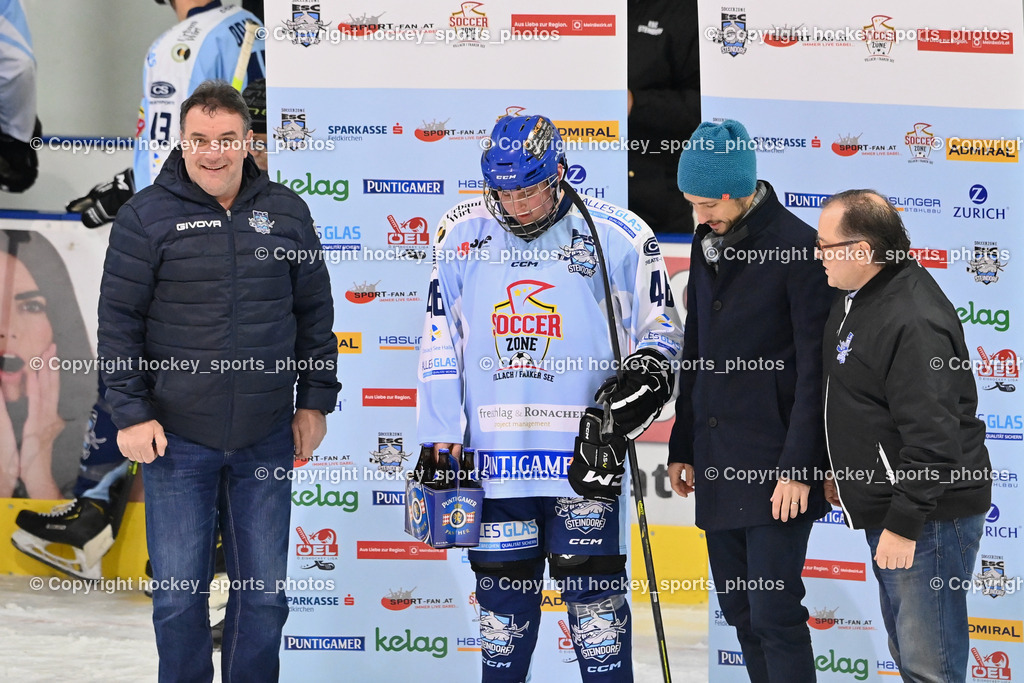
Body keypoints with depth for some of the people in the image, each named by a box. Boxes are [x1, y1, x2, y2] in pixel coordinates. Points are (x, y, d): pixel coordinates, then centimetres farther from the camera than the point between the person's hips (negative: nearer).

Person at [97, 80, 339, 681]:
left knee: (265, 592, 8)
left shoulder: (286, 212, 5)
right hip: (176, 441, -2)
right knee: (178, 594, 3)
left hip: (266, 441, 2)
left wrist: (316, 401, 9)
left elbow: (315, 312, 12)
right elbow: (119, 320, -2)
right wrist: (131, 414, -7)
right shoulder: (147, 216, -4)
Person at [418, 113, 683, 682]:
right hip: (493, 451, 2)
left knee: (594, 592, 0)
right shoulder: (463, 236, 4)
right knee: (503, 590, 9)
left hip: (584, 452, -2)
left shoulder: (617, 237, -4)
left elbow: (659, 331, 8)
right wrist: (441, 436, 5)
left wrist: (648, 372, -11)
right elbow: (440, 343, 9)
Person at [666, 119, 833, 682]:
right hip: (716, 463, 7)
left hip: (774, 466, -7)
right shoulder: (706, 245, 12)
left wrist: (797, 466, -16)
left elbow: (813, 370, -12)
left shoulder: (797, 247, -11)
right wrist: (683, 449, 17)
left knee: (774, 615, -9)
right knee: (739, 610, 10)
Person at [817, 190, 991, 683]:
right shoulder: (856, 299, 10)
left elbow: (931, 436, -27)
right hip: (885, 504, 11)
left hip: (928, 514, -11)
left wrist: (904, 523, -25)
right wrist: (840, 470, 27)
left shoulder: (914, 322, -24)